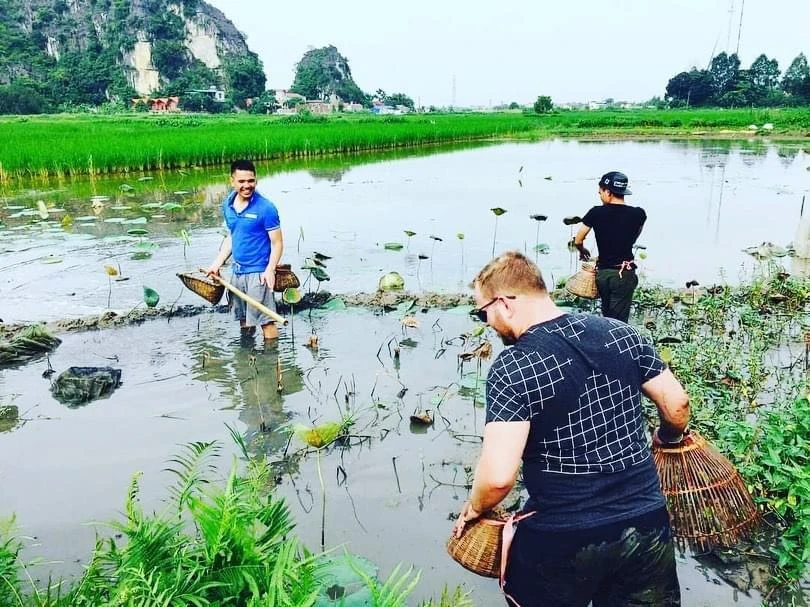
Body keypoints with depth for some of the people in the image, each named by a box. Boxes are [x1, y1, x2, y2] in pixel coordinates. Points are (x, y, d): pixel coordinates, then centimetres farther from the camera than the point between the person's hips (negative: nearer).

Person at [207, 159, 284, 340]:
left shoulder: (266, 208, -14)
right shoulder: (228, 205, 6)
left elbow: (277, 243, -12)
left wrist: (270, 270, -23)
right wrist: (218, 263, 10)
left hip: (258, 272, -7)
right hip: (237, 271, 7)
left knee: (265, 320, -6)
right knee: (243, 319, 19)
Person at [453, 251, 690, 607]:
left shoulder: (512, 368, -19)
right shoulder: (620, 333, -3)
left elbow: (499, 476, -25)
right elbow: (677, 404, 4)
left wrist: (474, 508, -4)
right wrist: (668, 440, 25)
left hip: (563, 541, -4)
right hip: (647, 524, 5)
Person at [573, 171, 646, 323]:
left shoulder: (596, 213, -5)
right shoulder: (638, 214, -5)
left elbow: (578, 241, 4)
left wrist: (583, 251, 24)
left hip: (602, 273, 2)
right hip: (624, 274, -2)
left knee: (607, 318, 18)